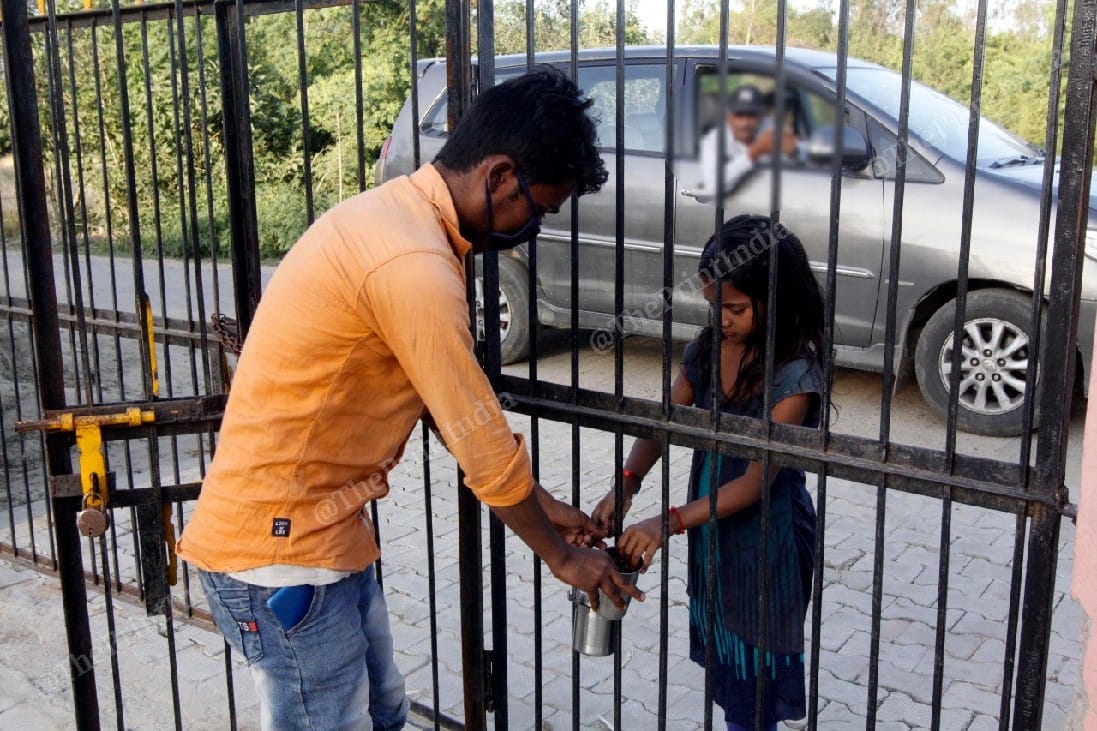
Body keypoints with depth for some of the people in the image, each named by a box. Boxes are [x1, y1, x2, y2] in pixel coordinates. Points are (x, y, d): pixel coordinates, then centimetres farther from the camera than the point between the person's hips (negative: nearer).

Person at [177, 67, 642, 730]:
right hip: (278, 549, -10)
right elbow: (484, 445, -18)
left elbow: (454, 407, 13)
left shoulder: (399, 212, 7)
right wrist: (560, 555, -2)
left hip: (325, 526, 10)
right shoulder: (413, 264, -26)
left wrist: (542, 505, 14)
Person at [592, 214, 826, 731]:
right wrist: (627, 483, -20)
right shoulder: (706, 350, -2)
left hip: (766, 537, -6)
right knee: (723, 660, 20)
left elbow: (757, 480, -23)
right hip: (711, 528, 6)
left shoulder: (796, 373, -22)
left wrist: (669, 522, -31)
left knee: (752, 680, 5)